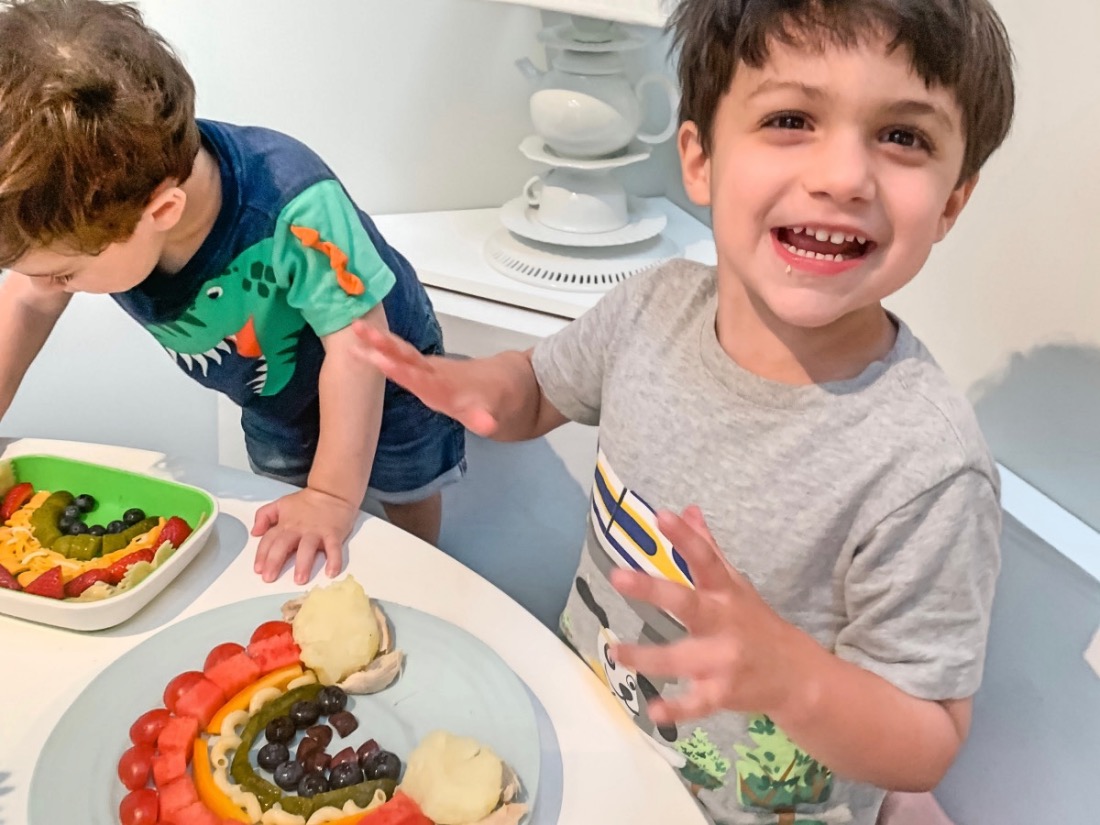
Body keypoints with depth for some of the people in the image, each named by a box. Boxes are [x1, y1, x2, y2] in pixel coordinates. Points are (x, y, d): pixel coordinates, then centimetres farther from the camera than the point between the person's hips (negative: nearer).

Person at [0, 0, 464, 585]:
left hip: (380, 373, -4)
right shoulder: (72, 206, -28)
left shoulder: (292, 210, -47)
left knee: (407, 505, 17)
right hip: (269, 392, 5)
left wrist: (332, 496, -36)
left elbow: (356, 346, -38)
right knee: (283, 543, 21)